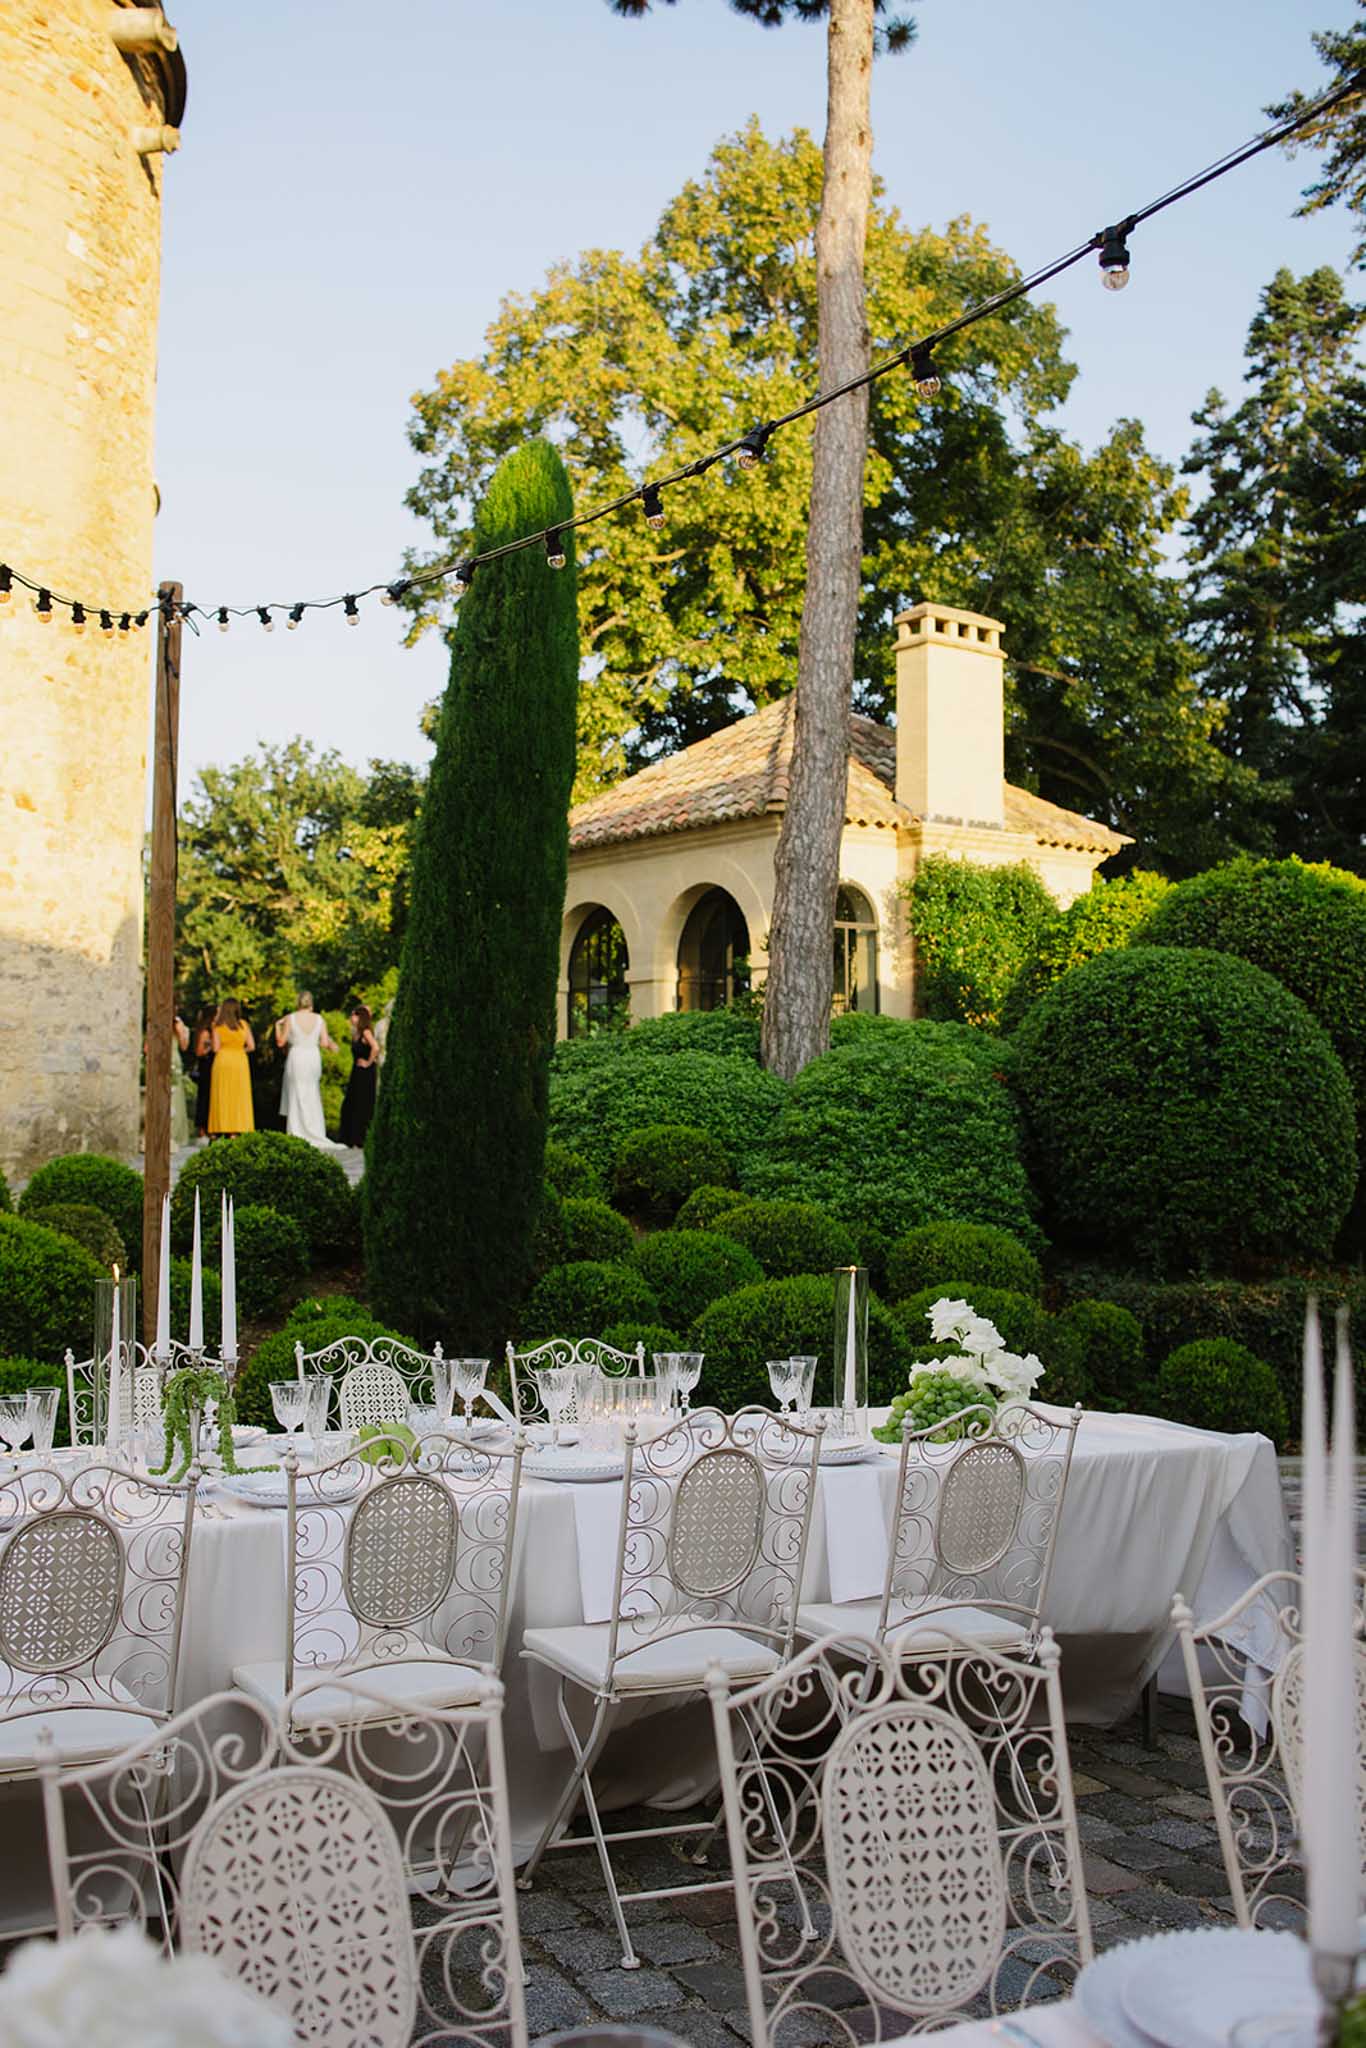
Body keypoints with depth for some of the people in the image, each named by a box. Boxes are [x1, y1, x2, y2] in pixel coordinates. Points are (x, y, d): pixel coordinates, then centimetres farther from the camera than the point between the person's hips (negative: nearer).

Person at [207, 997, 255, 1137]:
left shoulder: (218, 1026, -3)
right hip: (240, 1062, 1)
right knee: (239, 1098, 4)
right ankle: (236, 1131, 0)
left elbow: (216, 1048, -4)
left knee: (221, 1097, 5)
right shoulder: (244, 1024, 2)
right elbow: (251, 1046, 2)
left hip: (222, 1061, -1)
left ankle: (218, 1132, 4)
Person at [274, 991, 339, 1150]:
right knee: (312, 1099, 11)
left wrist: (277, 1026, 14)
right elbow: (324, 1043, -2)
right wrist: (331, 1045, 20)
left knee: (296, 1097, 4)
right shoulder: (319, 1020, 1)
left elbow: (280, 1042, -1)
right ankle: (315, 1136, 12)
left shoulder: (290, 1019, -5)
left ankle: (297, 1135, 0)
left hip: (296, 1058, -2)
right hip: (313, 1058, 2)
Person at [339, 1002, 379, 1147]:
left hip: (365, 1075, -9)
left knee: (362, 1107, -3)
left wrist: (368, 1062, -19)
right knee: (349, 1106, 12)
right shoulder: (356, 1033, 12)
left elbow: (376, 1048, -29)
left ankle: (361, 1139, 4)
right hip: (356, 1073, 9)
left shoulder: (366, 1032, -14)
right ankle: (350, 1138, 20)